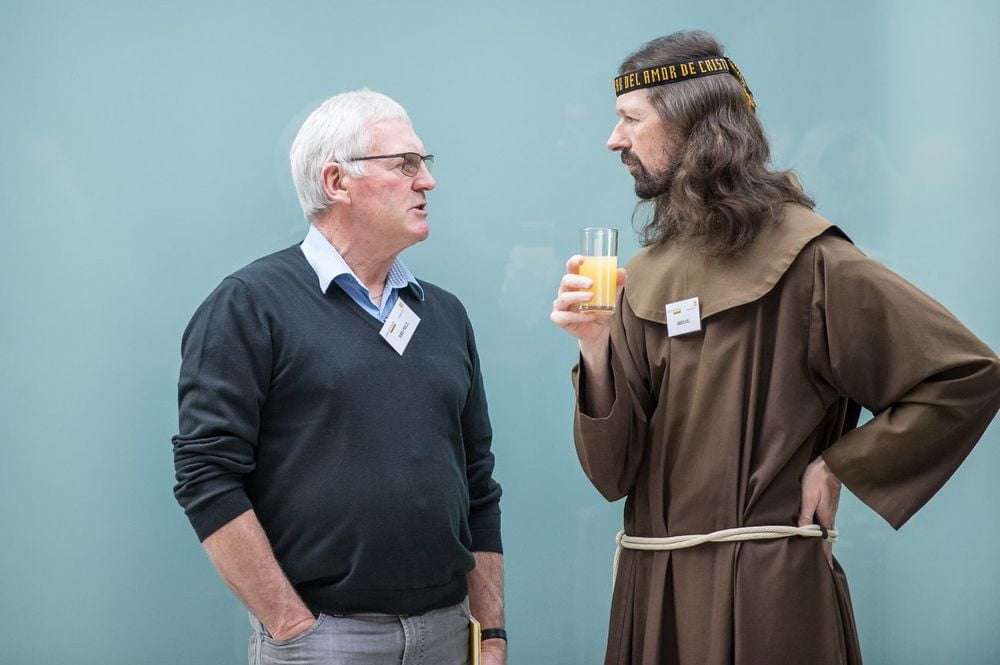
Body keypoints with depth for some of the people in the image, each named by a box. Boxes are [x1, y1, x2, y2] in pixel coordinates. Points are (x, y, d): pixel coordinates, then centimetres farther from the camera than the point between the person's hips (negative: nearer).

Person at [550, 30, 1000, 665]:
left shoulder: (802, 256, -10)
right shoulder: (647, 276, 7)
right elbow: (615, 475, 1)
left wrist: (837, 465, -11)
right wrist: (597, 348, -13)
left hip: (766, 595, -6)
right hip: (653, 590, 6)